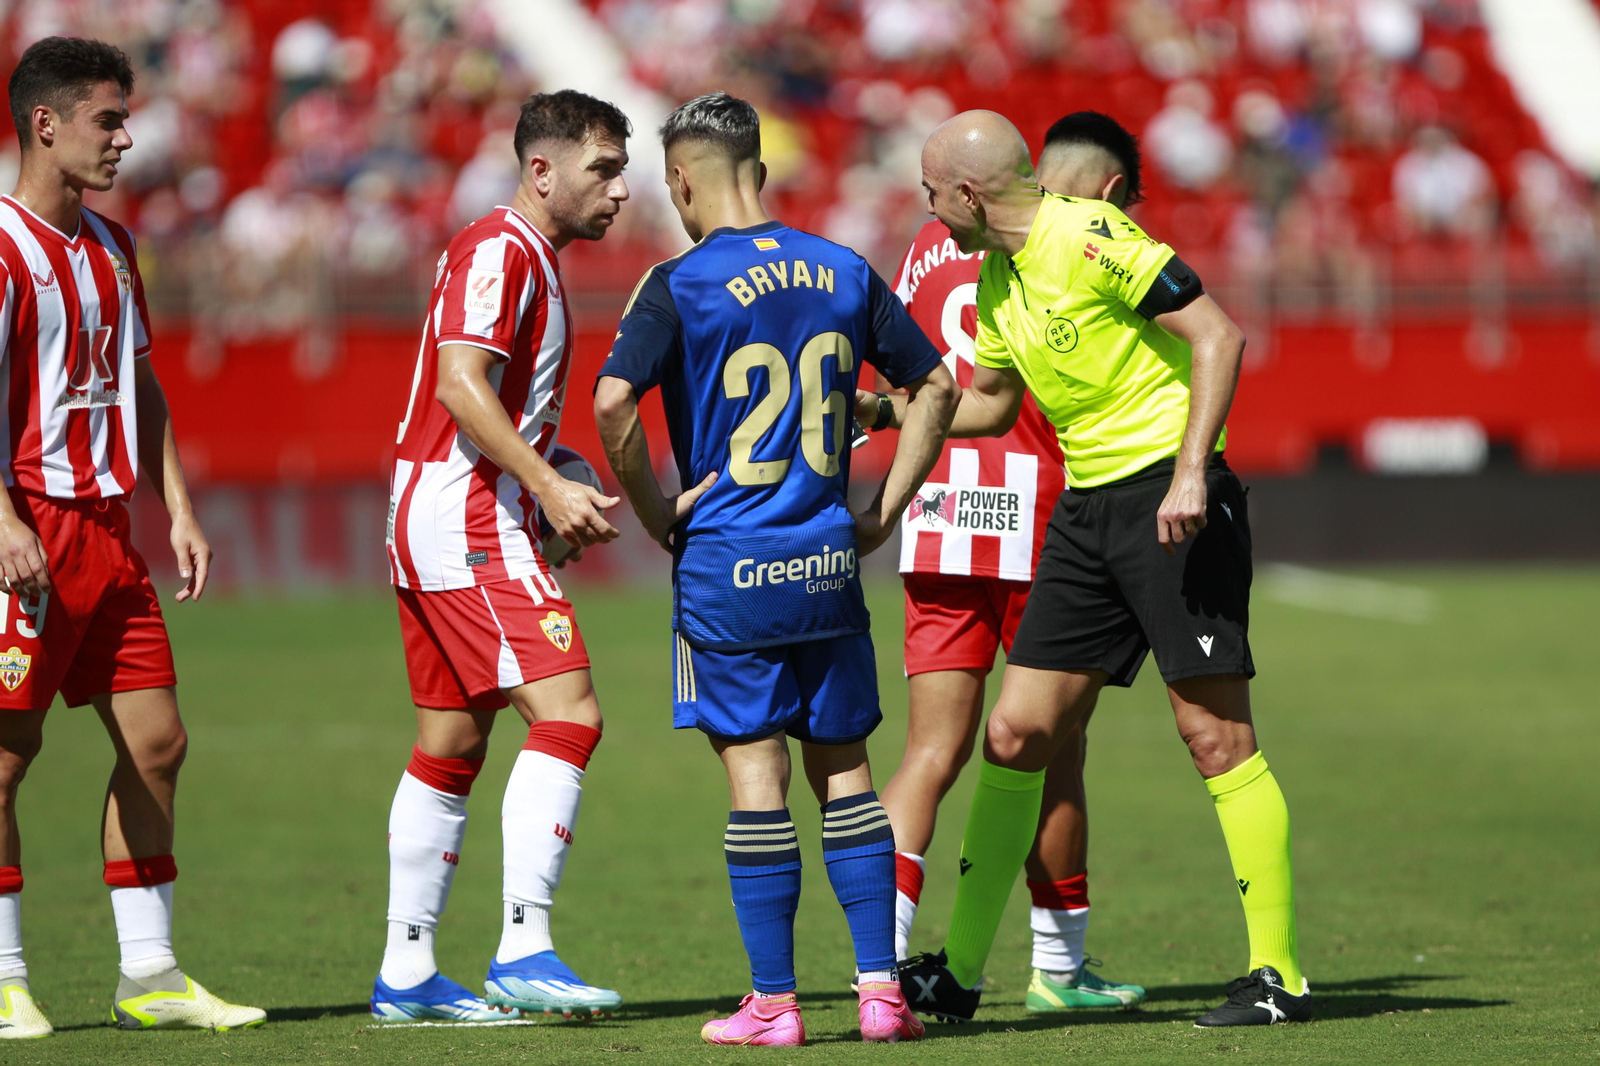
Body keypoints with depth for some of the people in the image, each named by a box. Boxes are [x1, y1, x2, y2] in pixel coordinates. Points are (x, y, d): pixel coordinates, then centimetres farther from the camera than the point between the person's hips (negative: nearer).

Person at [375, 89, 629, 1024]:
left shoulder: (531, 259, 20)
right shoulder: (498, 250, -12)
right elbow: (460, 384, -23)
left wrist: (559, 496, 14)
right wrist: (549, 486, -26)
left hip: (465, 522, 11)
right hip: (467, 524, -11)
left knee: (453, 744, 11)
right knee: (568, 714, -16)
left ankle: (406, 975, 13)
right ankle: (524, 951, -20)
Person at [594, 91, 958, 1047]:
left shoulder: (681, 285, -8)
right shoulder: (844, 273, 6)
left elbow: (614, 402, -19)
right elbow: (936, 386, 11)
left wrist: (658, 514, -6)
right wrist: (886, 512, 15)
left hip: (726, 566, -4)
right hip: (829, 562, 4)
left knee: (757, 777, -1)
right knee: (845, 769, 11)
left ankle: (773, 1002, 1)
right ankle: (881, 988, 7)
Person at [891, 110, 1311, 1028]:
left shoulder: (1088, 238, -14)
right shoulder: (996, 273, 13)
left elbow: (1217, 333, -18)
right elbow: (989, 402, 29)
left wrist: (1191, 472, -25)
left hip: (1169, 498, -9)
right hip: (1086, 507, 9)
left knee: (1216, 735, -8)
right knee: (1016, 735, 6)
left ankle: (1279, 976, -4)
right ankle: (959, 973, 12)